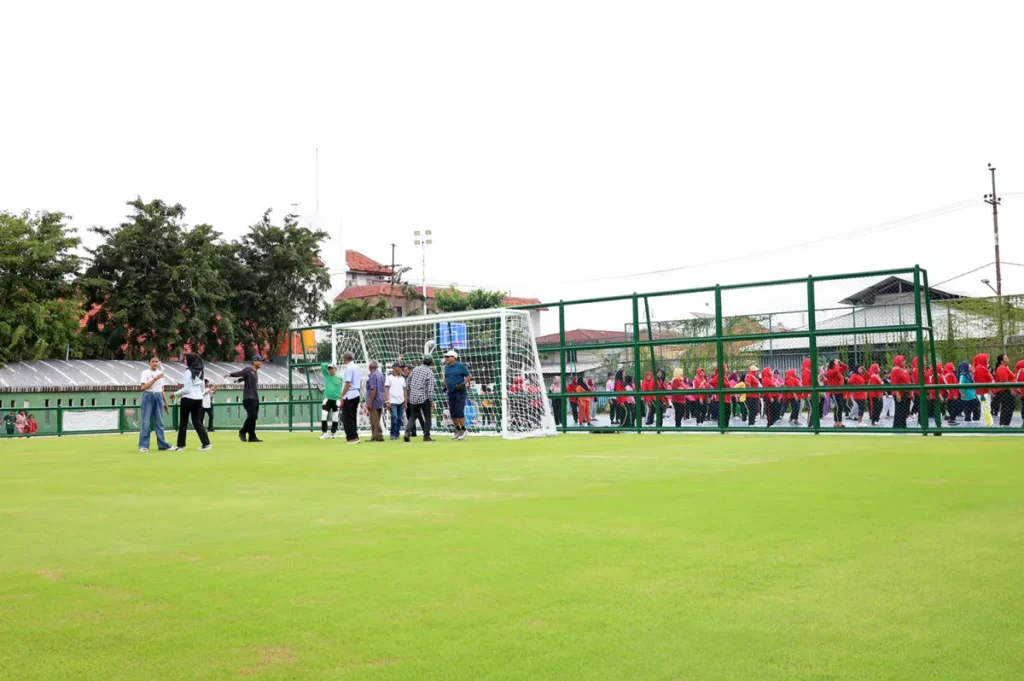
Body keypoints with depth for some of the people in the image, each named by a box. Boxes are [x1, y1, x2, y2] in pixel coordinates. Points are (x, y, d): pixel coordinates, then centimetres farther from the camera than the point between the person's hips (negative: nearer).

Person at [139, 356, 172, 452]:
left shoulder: (160, 373, 14)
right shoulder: (145, 372, -2)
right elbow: (143, 387, -14)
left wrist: (165, 402, 14)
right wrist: (155, 379, -19)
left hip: (159, 397, 5)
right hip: (148, 396, -5)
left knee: (159, 422, 7)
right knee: (146, 421, -6)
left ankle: (162, 444, 9)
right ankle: (143, 445, -4)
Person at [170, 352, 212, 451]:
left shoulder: (188, 371, -10)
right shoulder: (201, 372, 12)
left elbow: (186, 389, -12)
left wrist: (176, 394, -1)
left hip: (188, 399, -6)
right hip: (198, 399, 6)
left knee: (183, 422, 5)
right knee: (197, 422, 9)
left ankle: (180, 445, 8)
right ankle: (206, 443, -2)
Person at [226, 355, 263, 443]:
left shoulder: (256, 372, 17)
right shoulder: (248, 370, -9)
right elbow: (238, 373, -27)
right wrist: (230, 374, -41)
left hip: (255, 398, 9)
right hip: (248, 398, -9)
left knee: (253, 417, 8)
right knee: (252, 416, -16)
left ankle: (252, 437, 12)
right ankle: (242, 432, 0)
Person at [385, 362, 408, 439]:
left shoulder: (402, 378, 15)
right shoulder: (390, 378, -1)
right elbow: (386, 390, -4)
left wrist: (405, 402, 14)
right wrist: (387, 401, -12)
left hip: (401, 402, 5)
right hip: (393, 401, -5)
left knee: (399, 419, 5)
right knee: (394, 417, -15)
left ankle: (397, 434, 14)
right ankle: (393, 434, -5)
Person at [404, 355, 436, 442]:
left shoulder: (414, 369, 9)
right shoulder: (429, 372, -6)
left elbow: (408, 383, 13)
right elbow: (430, 387, -12)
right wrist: (431, 400, -9)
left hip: (412, 398, 5)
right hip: (423, 398, -5)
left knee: (413, 416, 12)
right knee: (427, 417, 7)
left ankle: (407, 431, -9)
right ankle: (426, 436, 6)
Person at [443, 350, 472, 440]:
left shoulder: (460, 366, -8)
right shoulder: (446, 367, 10)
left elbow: (469, 376, -5)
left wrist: (463, 384, -15)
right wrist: (445, 386, 8)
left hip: (460, 391, -7)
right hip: (450, 392, 7)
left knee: (459, 411, -12)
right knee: (452, 412, 7)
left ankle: (463, 430, -4)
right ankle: (457, 430, 19)